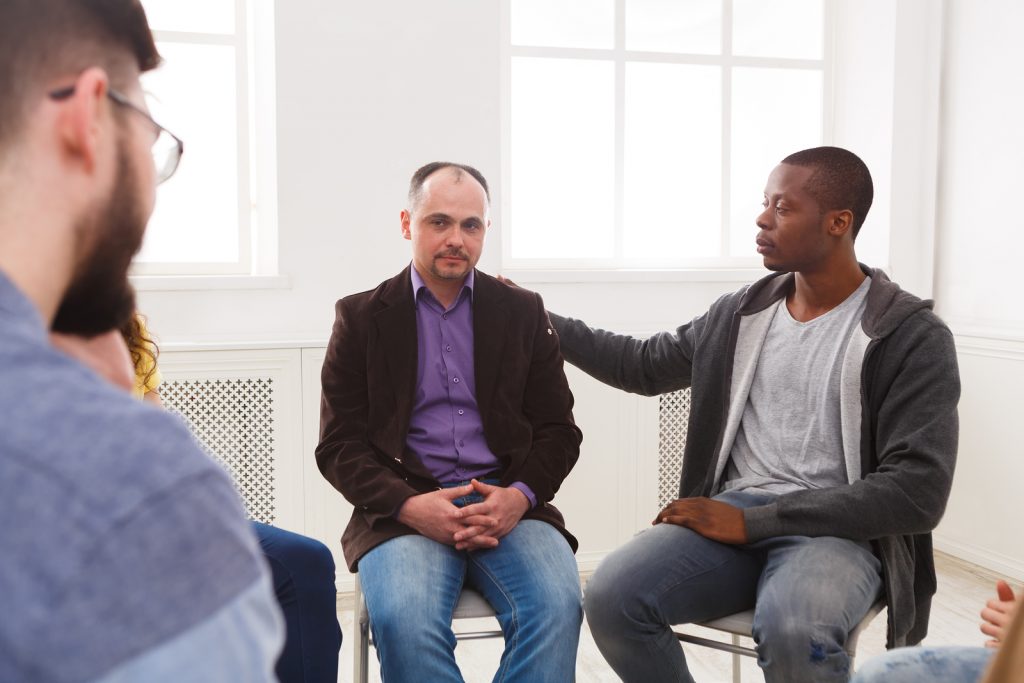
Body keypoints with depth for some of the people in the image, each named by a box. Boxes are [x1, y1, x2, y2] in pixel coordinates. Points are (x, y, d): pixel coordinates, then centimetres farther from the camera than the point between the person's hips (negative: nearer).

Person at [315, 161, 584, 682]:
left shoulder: (524, 312, 12)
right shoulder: (361, 318, 8)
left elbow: (558, 430, 10)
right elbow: (339, 445, 3)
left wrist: (521, 495, -11)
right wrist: (408, 505, -15)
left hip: (507, 504, 2)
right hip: (403, 508, -1)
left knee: (556, 606, -27)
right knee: (404, 621, -30)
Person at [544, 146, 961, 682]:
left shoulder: (914, 337, -6)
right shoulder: (738, 313, 9)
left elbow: (916, 492, -14)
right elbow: (644, 365, 25)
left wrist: (755, 522, -18)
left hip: (836, 529, -4)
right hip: (733, 513, 5)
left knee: (793, 631, -38)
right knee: (610, 596, -23)